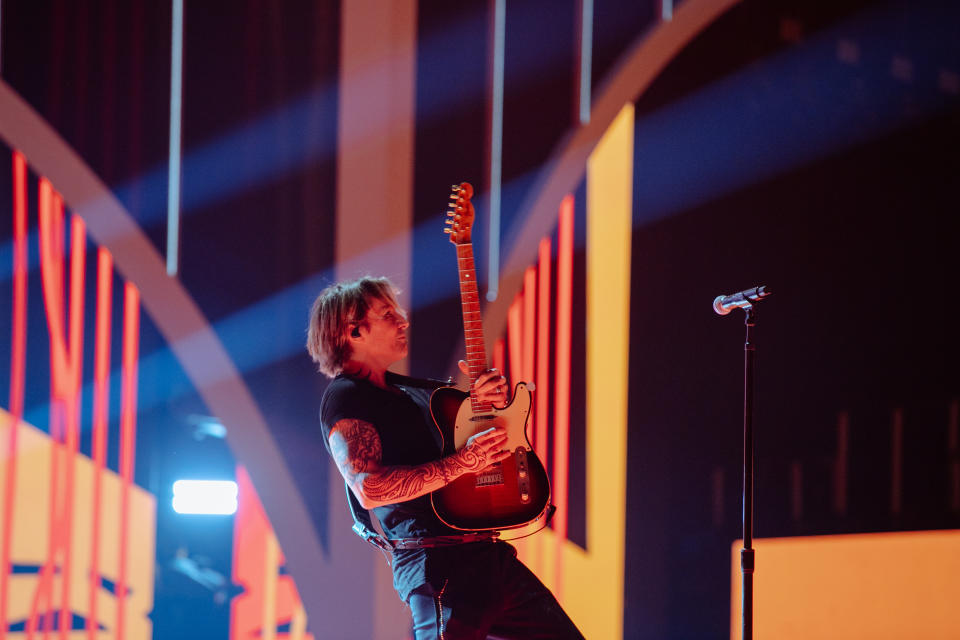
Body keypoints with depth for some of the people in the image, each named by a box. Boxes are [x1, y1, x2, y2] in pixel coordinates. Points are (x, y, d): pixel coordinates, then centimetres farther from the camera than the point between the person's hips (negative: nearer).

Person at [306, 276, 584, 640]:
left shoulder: (413, 389, 21)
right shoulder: (344, 397, -6)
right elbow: (369, 489, -21)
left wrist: (491, 399, 4)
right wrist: (461, 463, -20)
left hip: (490, 555, 9)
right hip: (439, 566, -8)